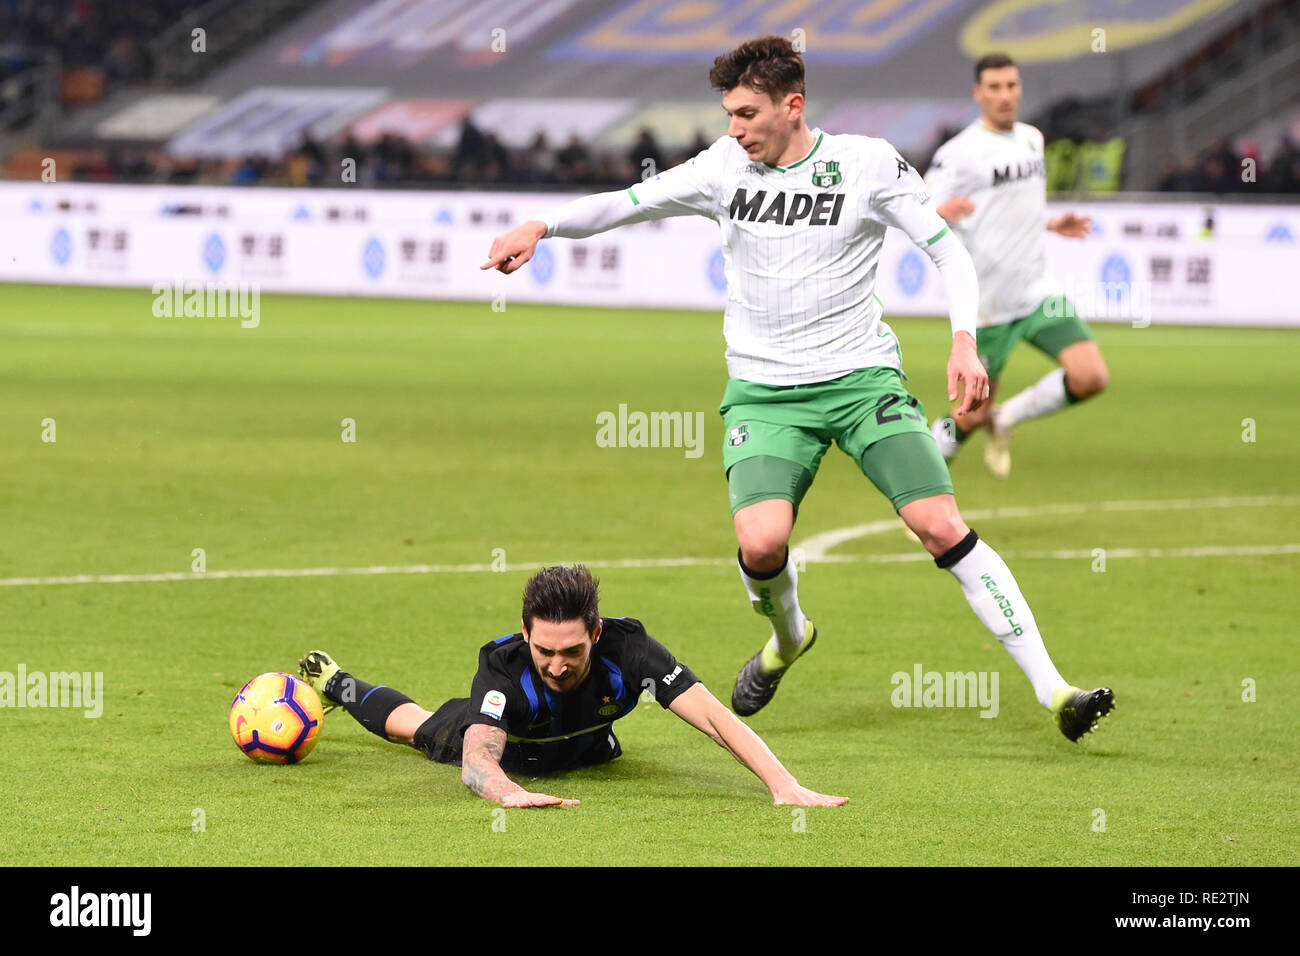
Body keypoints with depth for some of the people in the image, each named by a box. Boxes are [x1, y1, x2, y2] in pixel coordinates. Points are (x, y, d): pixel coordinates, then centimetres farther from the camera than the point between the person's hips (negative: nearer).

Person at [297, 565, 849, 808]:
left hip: (584, 745, 2)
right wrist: (508, 792, -85)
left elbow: (714, 716, -51)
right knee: (419, 727, 31)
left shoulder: (625, 648, -46)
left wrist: (783, 784, -64)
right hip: (509, 744, -2)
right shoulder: (506, 666, -49)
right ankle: (336, 685, 59)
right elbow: (477, 760, -61)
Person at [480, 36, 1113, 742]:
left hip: (862, 376, -2)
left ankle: (1051, 690, -11)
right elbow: (626, 203, 9)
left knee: (942, 527, -16)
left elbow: (948, 250, -1)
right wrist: (542, 226, -6)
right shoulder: (725, 167, 3)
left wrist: (965, 342, -15)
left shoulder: (868, 164, -4)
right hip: (764, 391, 2)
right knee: (761, 544, -21)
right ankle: (787, 637, 16)